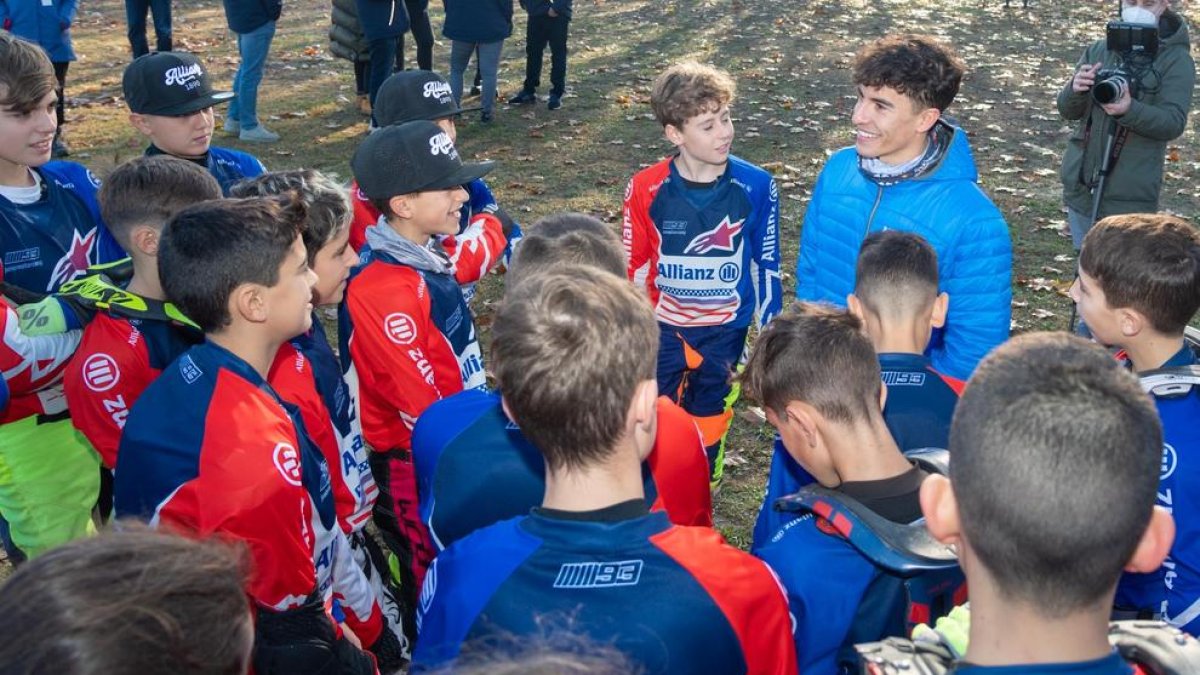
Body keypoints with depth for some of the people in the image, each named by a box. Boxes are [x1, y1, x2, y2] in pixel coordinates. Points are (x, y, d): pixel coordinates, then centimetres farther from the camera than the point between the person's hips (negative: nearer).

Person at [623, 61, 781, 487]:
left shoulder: (756, 187, -15)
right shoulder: (646, 189, -15)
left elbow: (766, 267, -2)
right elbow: (633, 268, -2)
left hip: (725, 333, 1)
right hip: (660, 328, 0)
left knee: (708, 432, 18)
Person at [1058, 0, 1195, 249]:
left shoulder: (1177, 61, -4)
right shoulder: (1098, 50, 8)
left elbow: (1174, 123, -14)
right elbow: (1068, 110, 5)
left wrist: (1130, 110, -33)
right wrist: (1075, 90, -19)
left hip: (1130, 199, -4)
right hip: (1081, 188, 4)